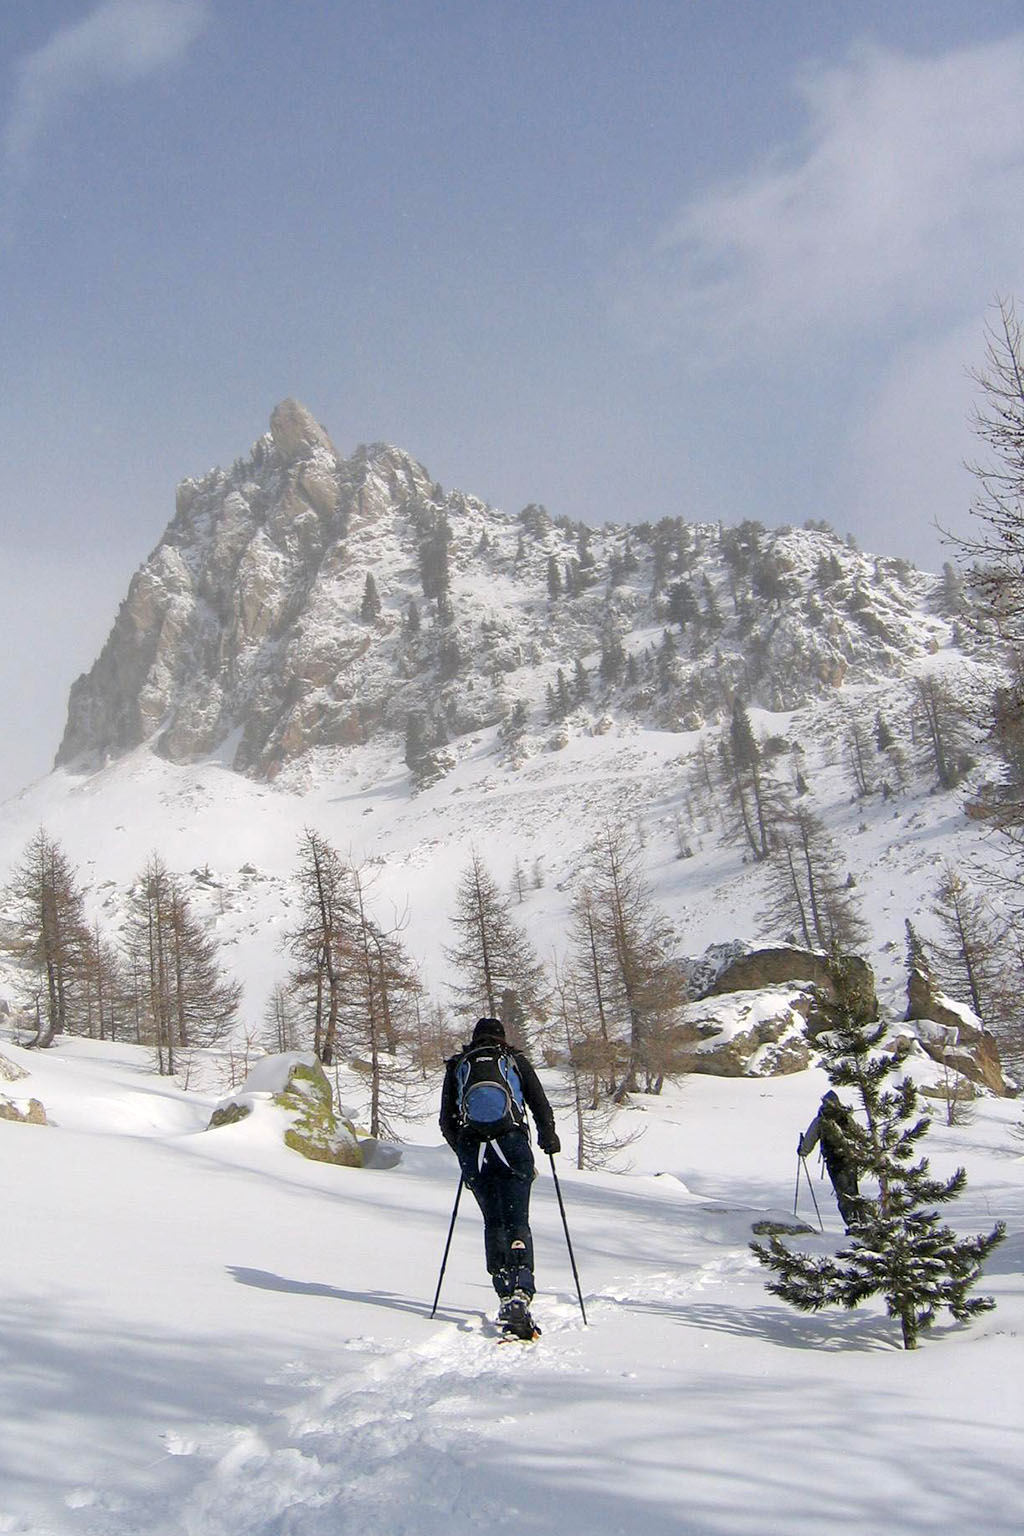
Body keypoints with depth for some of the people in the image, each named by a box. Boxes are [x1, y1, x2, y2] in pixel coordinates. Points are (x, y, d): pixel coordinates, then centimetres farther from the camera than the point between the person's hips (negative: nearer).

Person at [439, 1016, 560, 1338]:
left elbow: (447, 1121, 16)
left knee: (493, 1223, 14)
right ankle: (520, 1292, -25)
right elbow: (541, 1106, 11)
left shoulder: (457, 1066, 17)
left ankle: (505, 1293, 8)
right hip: (512, 1147, -2)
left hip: (473, 1152, 2)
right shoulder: (515, 1060, 14)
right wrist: (549, 1140, 27)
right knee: (517, 1223, -6)